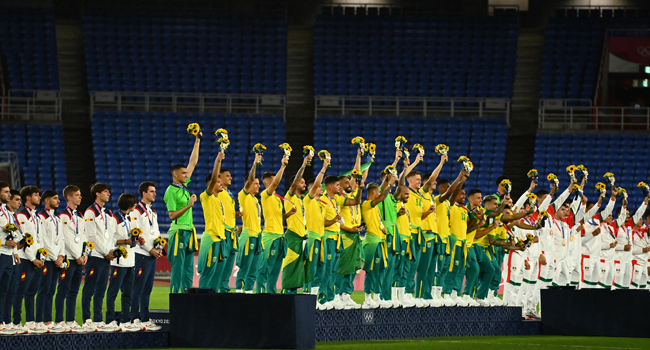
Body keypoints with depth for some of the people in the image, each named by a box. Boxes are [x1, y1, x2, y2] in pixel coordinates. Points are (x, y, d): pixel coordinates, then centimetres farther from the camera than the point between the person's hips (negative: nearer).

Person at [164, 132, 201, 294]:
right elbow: (172, 215, -14)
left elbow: (193, 162, 15)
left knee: (188, 267, 7)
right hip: (179, 232, -8)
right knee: (177, 267, -8)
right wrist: (189, 205, -19)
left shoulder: (184, 185, 11)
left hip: (189, 231, 8)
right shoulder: (171, 191, -11)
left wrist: (197, 141, 13)